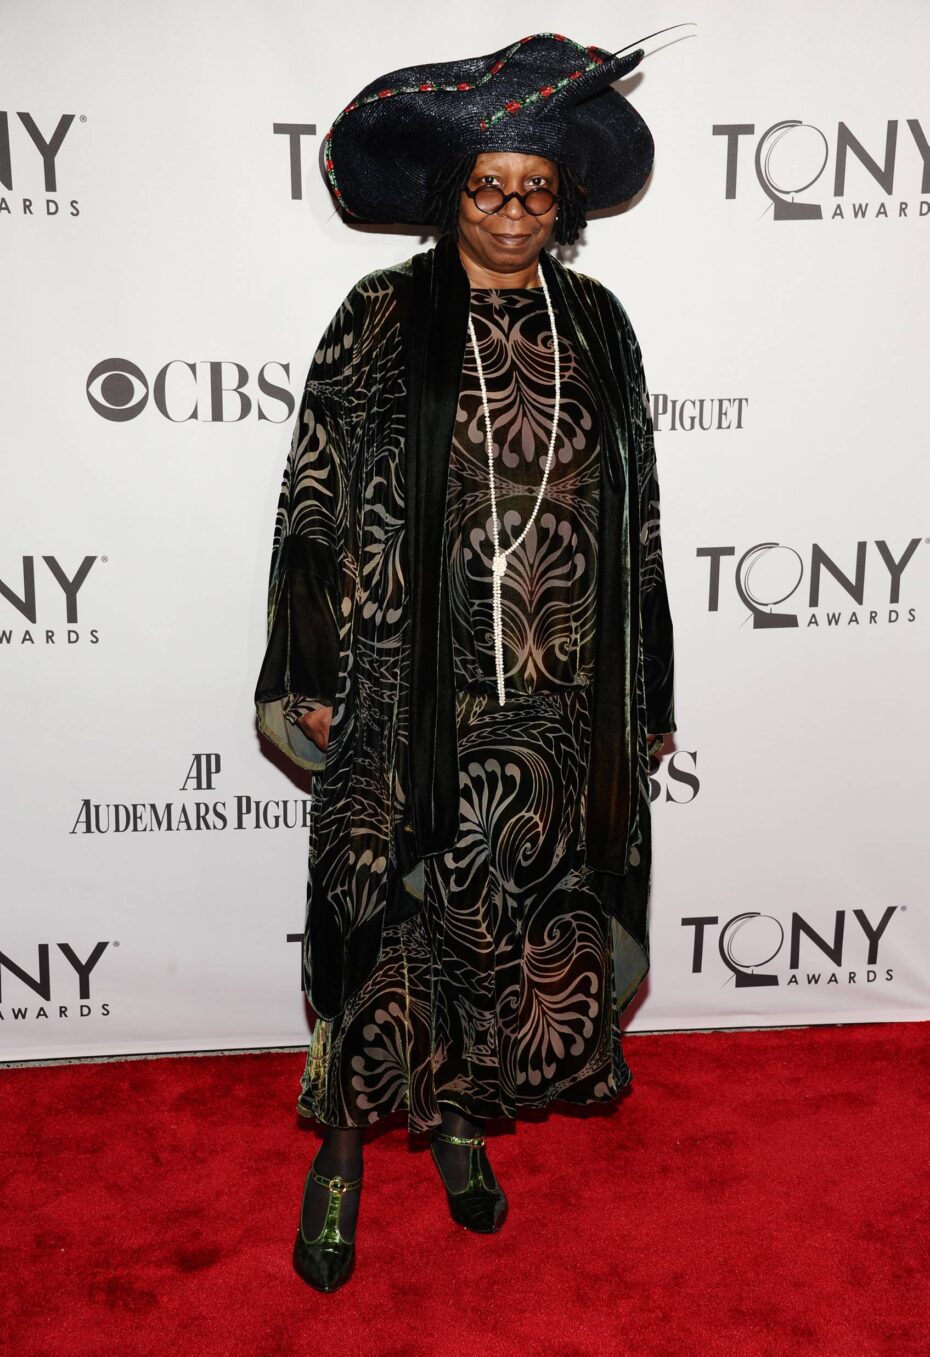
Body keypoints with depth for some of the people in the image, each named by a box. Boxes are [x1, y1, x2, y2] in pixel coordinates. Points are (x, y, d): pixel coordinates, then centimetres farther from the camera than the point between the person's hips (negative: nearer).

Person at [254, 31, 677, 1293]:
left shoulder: (594, 325, 7)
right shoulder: (380, 321, -1)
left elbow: (634, 513, 10)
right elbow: (316, 503, -2)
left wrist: (637, 698, 9)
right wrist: (310, 677, -6)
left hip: (552, 698, 3)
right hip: (408, 685, -3)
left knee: (517, 908, 12)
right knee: (387, 903, 4)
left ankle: (459, 1114, 34)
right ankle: (345, 1143, 24)